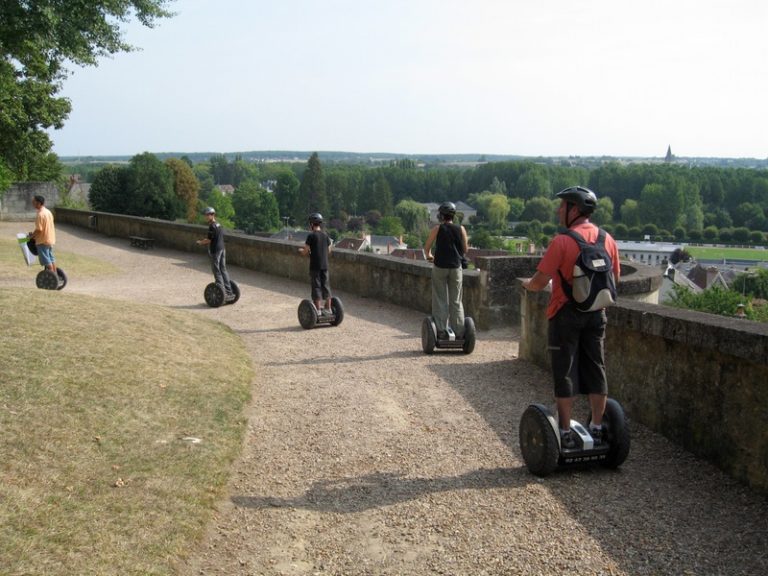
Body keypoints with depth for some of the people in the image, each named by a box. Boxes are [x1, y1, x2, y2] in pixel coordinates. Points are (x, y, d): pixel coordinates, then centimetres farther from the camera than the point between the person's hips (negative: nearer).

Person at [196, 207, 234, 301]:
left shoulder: (212, 226, -14)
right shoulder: (219, 225, 14)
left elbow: (209, 240, -14)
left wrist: (201, 242, 2)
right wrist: (205, 241, 19)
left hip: (215, 251, -9)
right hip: (222, 249, 9)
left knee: (217, 272, -4)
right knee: (223, 270, 12)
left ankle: (222, 293, -5)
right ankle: (229, 292, 13)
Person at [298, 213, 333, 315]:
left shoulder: (311, 236, -10)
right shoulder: (326, 236, 7)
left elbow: (305, 252, -8)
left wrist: (300, 250, 14)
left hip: (315, 266, -5)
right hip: (325, 265, 5)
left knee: (316, 287, -2)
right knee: (326, 286, 10)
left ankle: (318, 310, -2)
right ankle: (328, 308, 14)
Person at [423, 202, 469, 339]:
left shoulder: (437, 229, -4)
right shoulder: (461, 229, 1)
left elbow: (427, 247, 3)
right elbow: (465, 250, 7)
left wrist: (429, 256, 25)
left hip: (440, 267, -2)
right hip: (456, 267, 2)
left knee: (440, 300, 4)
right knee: (456, 301, 7)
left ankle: (442, 330, 0)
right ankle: (459, 332, 6)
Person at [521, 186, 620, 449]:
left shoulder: (562, 241, -16)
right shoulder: (607, 240, 3)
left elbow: (540, 282, -17)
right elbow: (614, 278, 13)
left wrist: (527, 284, 4)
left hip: (566, 312, -5)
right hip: (596, 312, 5)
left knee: (565, 373, 2)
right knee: (595, 370, 12)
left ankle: (565, 433, 6)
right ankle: (597, 428, 19)